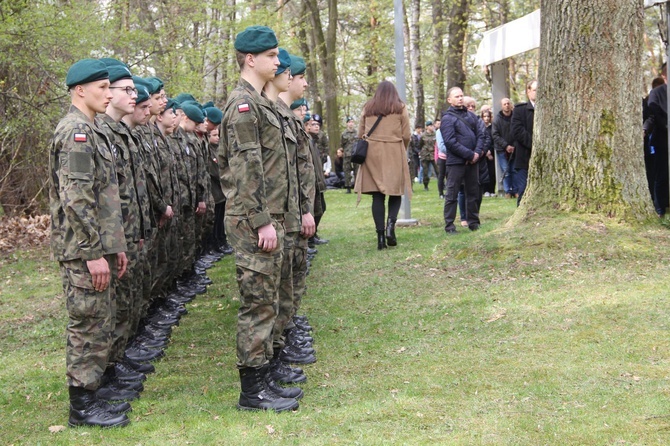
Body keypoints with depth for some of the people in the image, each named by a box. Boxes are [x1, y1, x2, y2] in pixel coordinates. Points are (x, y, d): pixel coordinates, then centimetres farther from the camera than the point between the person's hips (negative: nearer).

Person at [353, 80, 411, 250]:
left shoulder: (368, 108, 9)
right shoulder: (400, 108, 4)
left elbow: (360, 134, 10)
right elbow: (406, 136, 1)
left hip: (372, 153, 2)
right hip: (395, 153, -2)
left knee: (378, 195, 1)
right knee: (395, 192, 7)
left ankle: (380, 236, -3)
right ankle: (390, 224, -18)